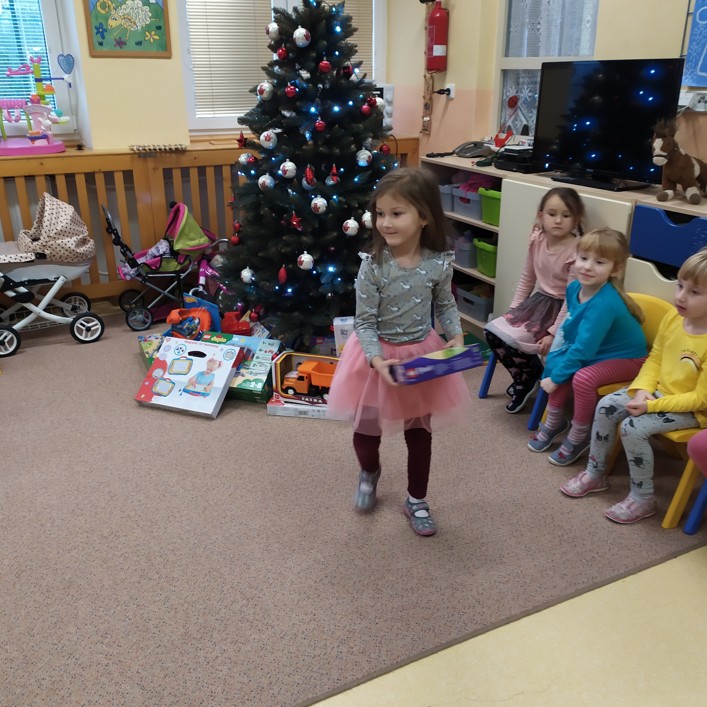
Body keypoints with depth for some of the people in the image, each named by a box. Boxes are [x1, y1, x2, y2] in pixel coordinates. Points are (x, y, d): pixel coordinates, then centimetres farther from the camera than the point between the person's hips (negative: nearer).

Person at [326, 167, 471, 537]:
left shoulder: (439, 263, -13)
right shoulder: (373, 265, -21)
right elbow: (364, 322, -16)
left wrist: (456, 337, -11)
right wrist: (378, 360, -30)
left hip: (423, 354, 2)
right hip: (379, 355, -1)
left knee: (419, 432, 15)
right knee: (367, 429, 12)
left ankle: (416, 500, 36)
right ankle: (369, 472, 48)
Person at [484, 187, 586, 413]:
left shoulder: (576, 251, -21)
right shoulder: (537, 240, -2)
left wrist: (553, 333, -22)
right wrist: (513, 309, 7)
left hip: (560, 308, -7)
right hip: (538, 301, 7)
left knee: (510, 340, -21)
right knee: (492, 331, -6)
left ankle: (529, 376, 10)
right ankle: (526, 377, 13)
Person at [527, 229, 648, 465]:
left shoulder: (604, 303, -34)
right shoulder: (574, 287, -10)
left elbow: (583, 348, -32)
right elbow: (569, 328, 6)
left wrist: (555, 377, -23)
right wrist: (555, 356, -5)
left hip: (626, 358, -8)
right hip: (597, 352, 8)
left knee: (583, 379, -28)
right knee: (557, 365, -6)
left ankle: (578, 437, -4)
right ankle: (554, 422, 16)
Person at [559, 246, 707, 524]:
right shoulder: (672, 318, -6)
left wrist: (652, 406, -26)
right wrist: (642, 391, -12)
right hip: (657, 392, 7)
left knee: (633, 427, -24)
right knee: (606, 405, -6)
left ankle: (642, 498, -5)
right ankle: (595, 473, 10)